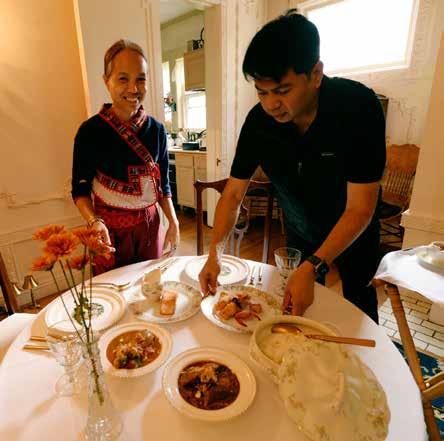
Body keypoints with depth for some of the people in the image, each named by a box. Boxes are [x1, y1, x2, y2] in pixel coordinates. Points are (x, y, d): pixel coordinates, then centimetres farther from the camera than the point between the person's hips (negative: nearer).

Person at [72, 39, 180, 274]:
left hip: (149, 224, 3)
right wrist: (94, 222, -22)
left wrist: (173, 222, -3)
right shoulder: (90, 131, -11)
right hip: (109, 228, -3)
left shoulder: (156, 129, -1)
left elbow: (163, 183, 6)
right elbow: (80, 189, -5)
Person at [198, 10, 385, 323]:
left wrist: (312, 267, -40)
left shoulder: (359, 106, -30)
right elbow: (233, 194, -17)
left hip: (355, 231, -2)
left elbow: (360, 209, -30)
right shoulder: (258, 121, -21)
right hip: (300, 232, 3)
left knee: (359, 302, 20)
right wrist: (215, 253, -29)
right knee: (300, 307, 19)